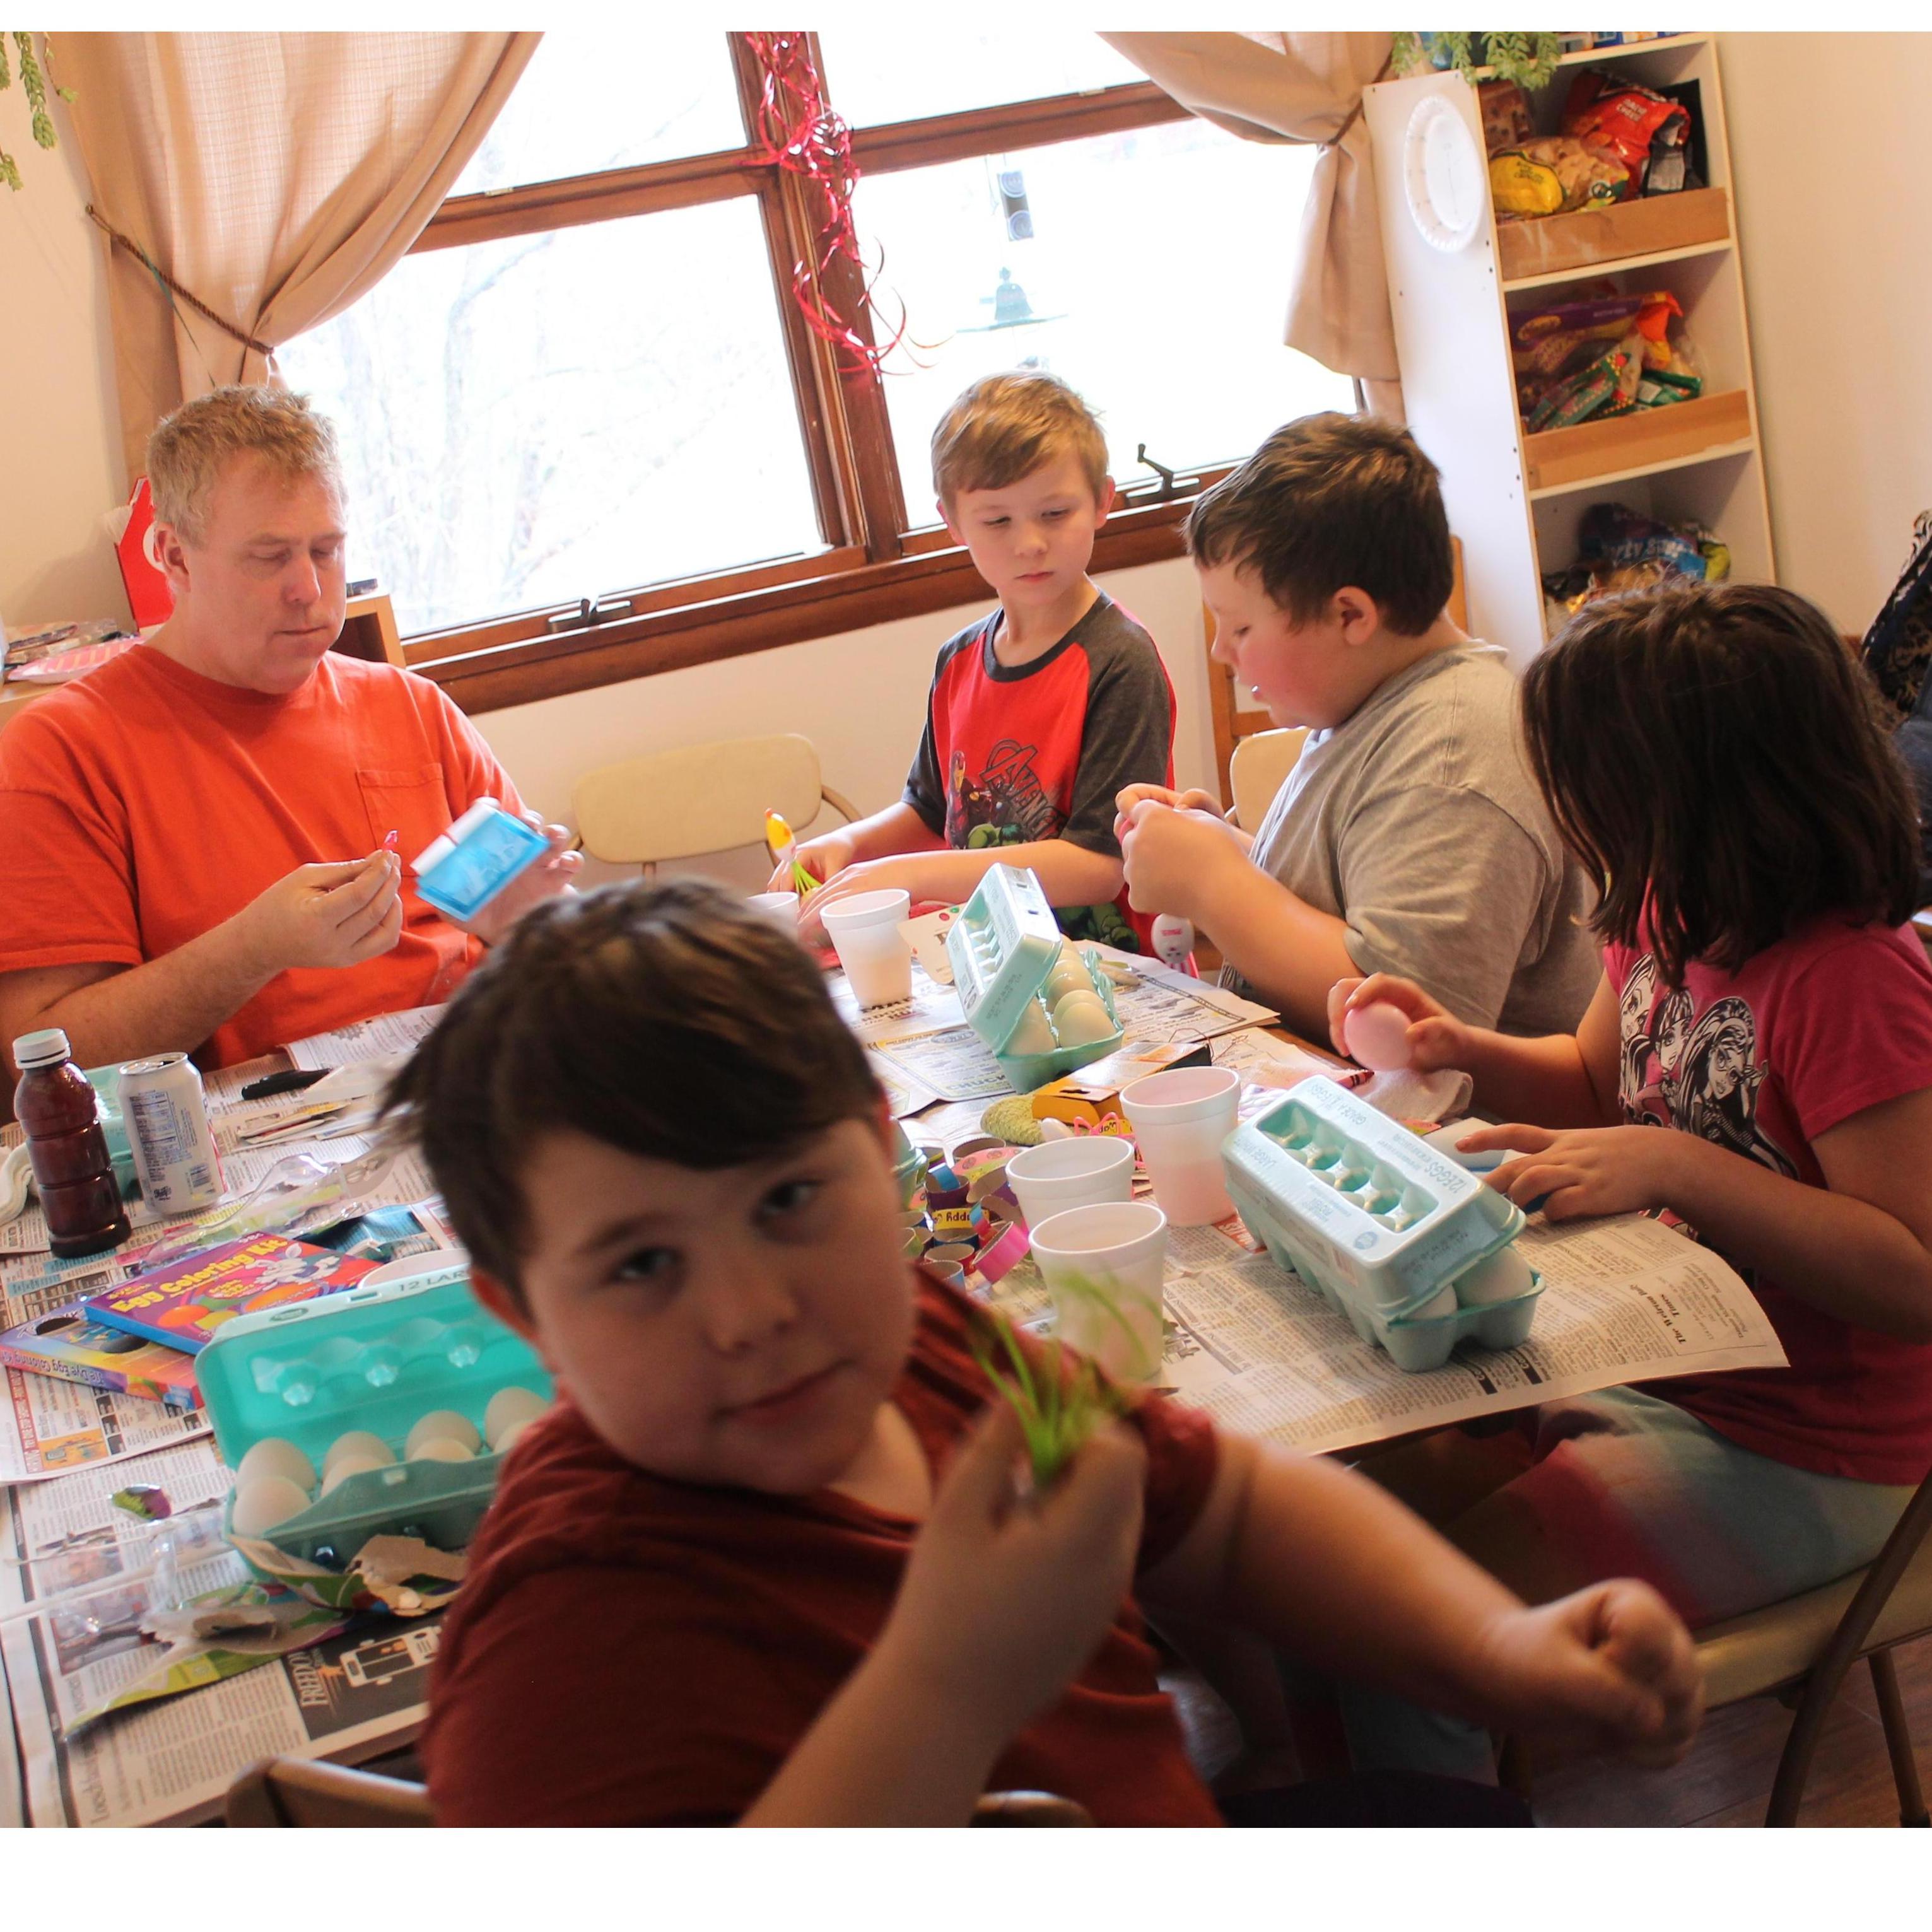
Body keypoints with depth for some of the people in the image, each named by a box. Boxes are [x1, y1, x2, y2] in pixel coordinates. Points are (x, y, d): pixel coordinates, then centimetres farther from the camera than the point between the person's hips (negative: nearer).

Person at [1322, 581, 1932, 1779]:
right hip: (1652, 1358, 8)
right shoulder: (1666, 918, -1)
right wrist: (1466, 1050, 0)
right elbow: (1601, 1079, 19)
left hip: (1796, 1455, -8)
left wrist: (1677, 1166, -30)